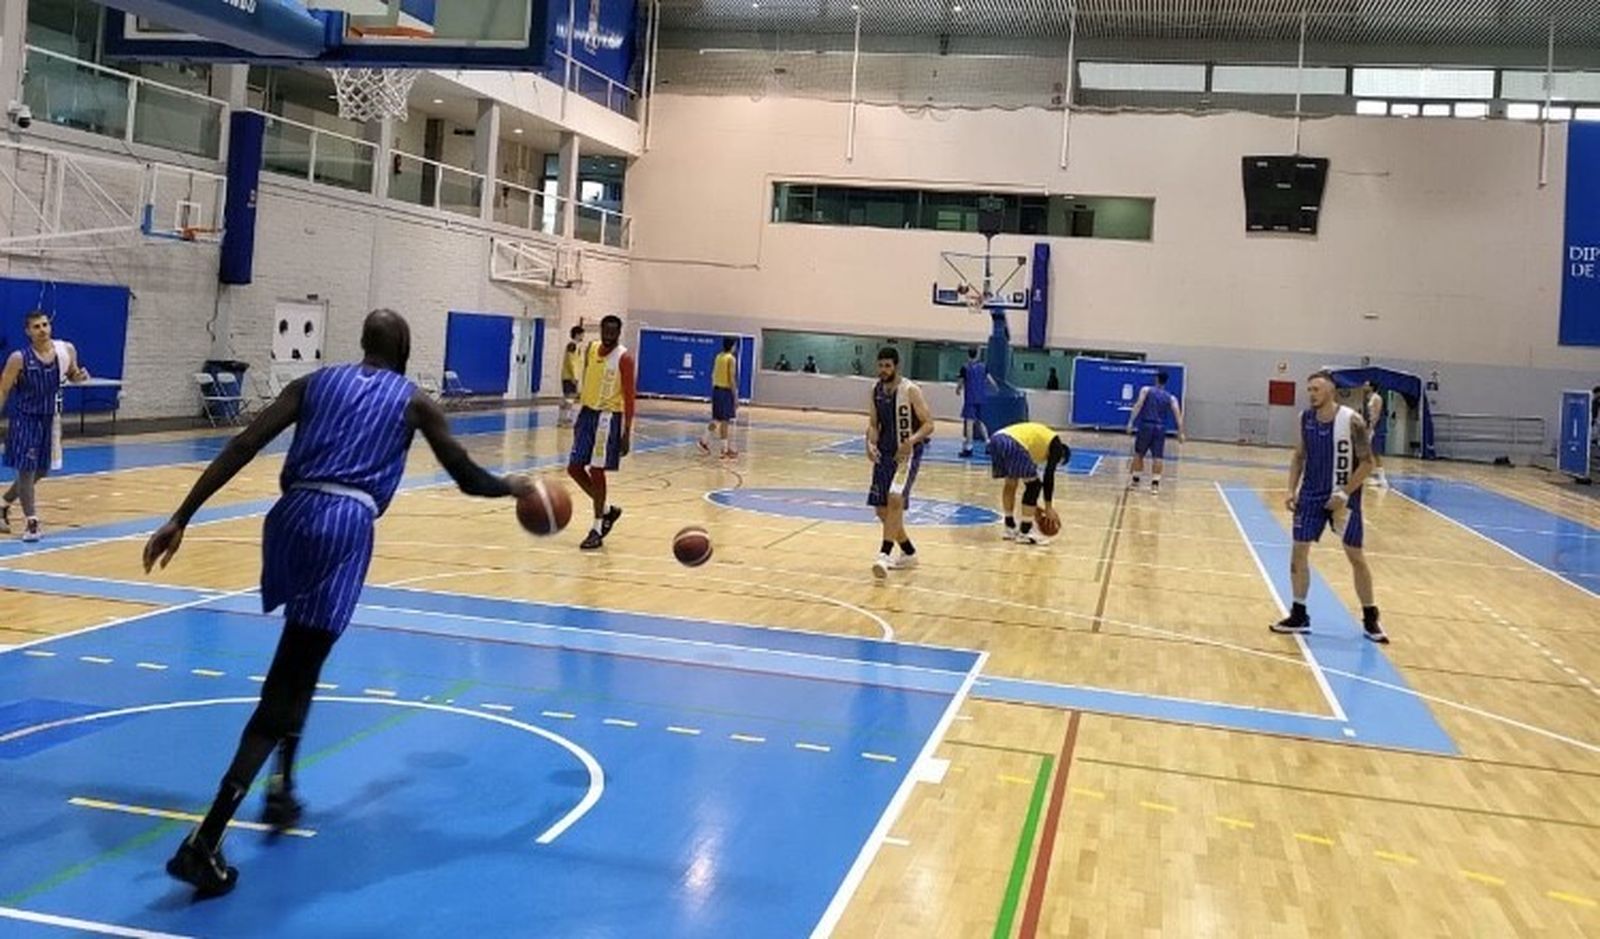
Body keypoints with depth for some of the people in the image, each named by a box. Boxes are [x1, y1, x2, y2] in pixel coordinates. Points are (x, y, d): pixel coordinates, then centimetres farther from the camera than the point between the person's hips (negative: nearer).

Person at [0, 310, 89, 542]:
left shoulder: (66, 350, -5)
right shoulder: (19, 358, -16)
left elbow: (72, 376, 13)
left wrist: (80, 376, -10)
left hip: (50, 419, 5)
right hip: (25, 419, -5)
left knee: (40, 471, 15)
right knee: (26, 471, -7)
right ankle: (31, 523, -1)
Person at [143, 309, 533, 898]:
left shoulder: (316, 382, 19)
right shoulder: (413, 401, 14)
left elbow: (242, 448, 7)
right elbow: (468, 479, 17)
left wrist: (181, 519, 4)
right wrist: (515, 487, 38)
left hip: (293, 516, 4)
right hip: (346, 525, -4)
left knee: (301, 658, 31)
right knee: (285, 686, -5)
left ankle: (282, 785, 29)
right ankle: (203, 844, -11)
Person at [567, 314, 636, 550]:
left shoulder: (624, 358, -13)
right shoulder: (590, 350, 6)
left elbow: (629, 396, -14)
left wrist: (627, 433, -18)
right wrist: (580, 418, 17)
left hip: (609, 417, -7)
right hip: (588, 413, 7)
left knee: (596, 471, -7)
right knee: (574, 468, 6)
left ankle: (597, 529, 4)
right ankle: (607, 510, 25)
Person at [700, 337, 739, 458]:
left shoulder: (718, 357, 11)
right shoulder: (731, 359, -12)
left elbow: (713, 375, 14)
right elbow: (732, 379, -16)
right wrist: (736, 397, -14)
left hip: (716, 389, 8)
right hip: (726, 391, -7)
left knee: (717, 419, 18)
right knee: (724, 420, -3)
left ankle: (704, 441, 15)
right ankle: (725, 449, 1)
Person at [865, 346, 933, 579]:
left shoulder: (910, 390, -13)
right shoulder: (876, 390, 5)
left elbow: (928, 424, -13)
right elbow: (873, 424, 10)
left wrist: (911, 441, -31)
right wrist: (871, 444, -10)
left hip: (907, 453, -7)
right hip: (885, 453, 7)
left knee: (895, 499, -26)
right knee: (881, 509, 8)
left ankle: (884, 555, -27)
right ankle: (909, 553, 26)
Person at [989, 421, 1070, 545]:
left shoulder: (1039, 438, 37)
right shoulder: (1057, 445, 17)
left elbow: (1029, 477, 40)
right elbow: (1049, 476, 8)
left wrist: (1033, 505, 43)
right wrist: (1048, 507, 14)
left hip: (996, 439, 8)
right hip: (1013, 444, -8)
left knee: (1011, 483, 27)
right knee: (1035, 484, 8)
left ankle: (1010, 527, 33)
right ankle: (1025, 532, 10)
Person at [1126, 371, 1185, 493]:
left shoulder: (1146, 390, 3)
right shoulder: (1171, 398, 9)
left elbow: (1138, 405, -10)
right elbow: (1177, 414, -2)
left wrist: (1131, 422, -14)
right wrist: (1180, 432, -4)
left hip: (1146, 426, -1)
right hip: (1160, 428, 1)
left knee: (1138, 454, 13)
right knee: (1158, 457, 2)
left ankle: (1135, 481, 18)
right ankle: (1155, 483, -4)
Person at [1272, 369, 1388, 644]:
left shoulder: (1351, 420, -15)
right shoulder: (1306, 418, 0)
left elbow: (1367, 462, -13)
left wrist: (1344, 494, -19)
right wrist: (1292, 490, 0)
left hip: (1343, 497, -4)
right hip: (1311, 495, 5)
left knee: (1356, 557, 3)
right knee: (1299, 551, 2)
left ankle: (1370, 619, 15)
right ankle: (1299, 616, 13)